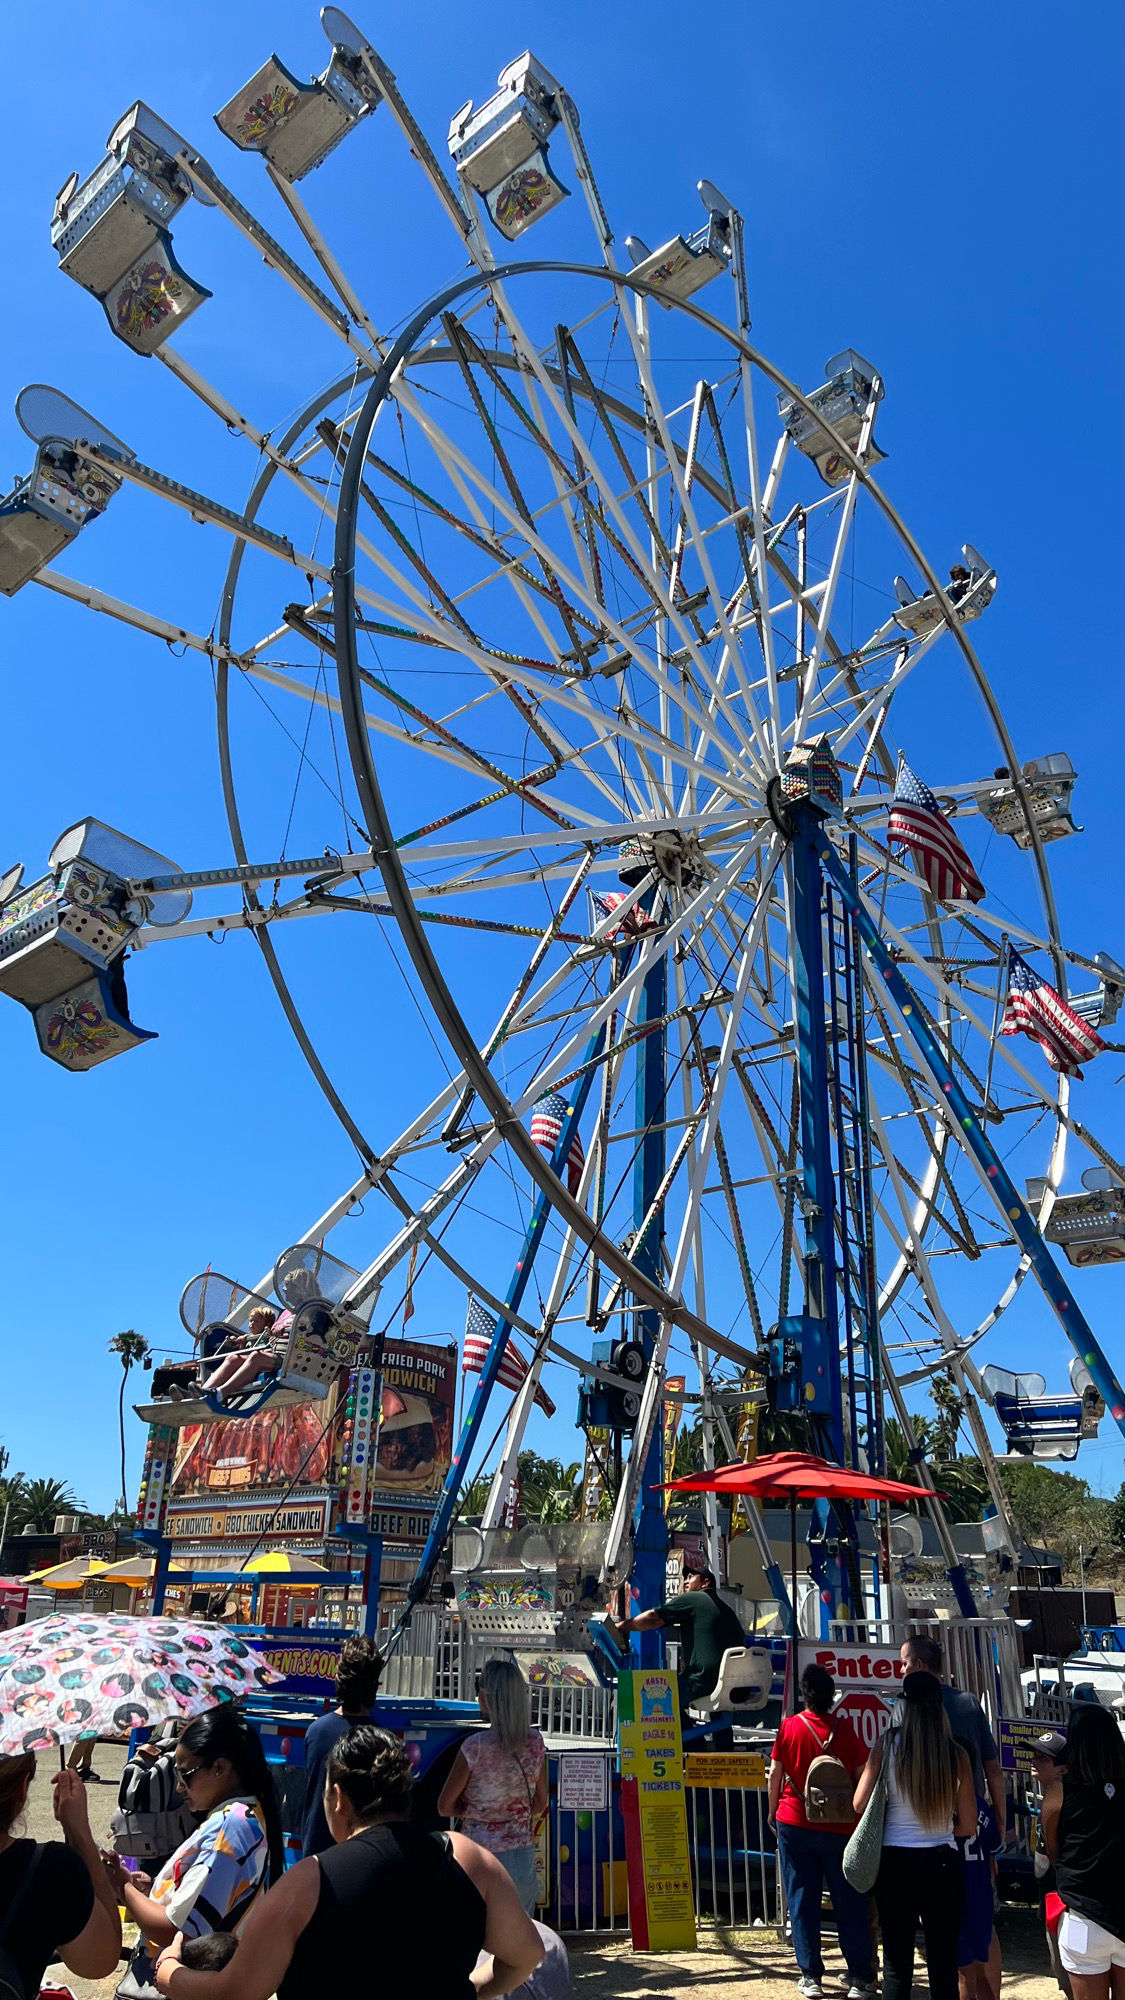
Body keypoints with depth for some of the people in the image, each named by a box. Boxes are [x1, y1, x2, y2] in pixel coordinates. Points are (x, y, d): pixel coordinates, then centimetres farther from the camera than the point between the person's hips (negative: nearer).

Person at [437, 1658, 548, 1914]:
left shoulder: (475, 1747, -16)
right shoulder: (535, 1742, -3)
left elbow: (445, 1807, -7)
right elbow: (540, 1804, 8)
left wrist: (474, 1810, 6)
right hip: (522, 1855, 4)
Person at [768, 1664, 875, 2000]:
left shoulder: (789, 1726, -4)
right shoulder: (844, 1727, -6)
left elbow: (775, 1774, -1)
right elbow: (862, 1775, -2)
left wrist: (773, 1811, 13)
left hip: (794, 1823, 0)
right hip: (839, 1826, 0)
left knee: (802, 1900, 9)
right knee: (849, 1903, 9)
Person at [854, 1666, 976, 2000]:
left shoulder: (888, 1744, -9)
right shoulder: (955, 1754, -7)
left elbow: (860, 1803, -6)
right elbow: (968, 1825, -3)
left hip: (895, 1862, 0)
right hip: (942, 1863, 0)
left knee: (897, 1964, 12)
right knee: (944, 1964, 13)